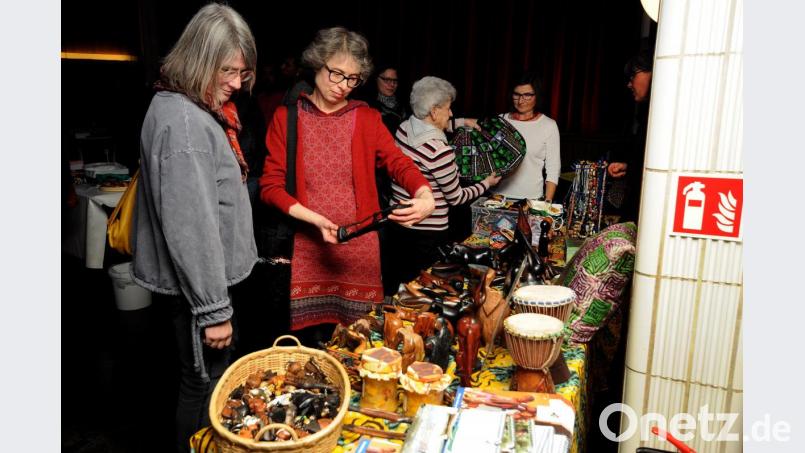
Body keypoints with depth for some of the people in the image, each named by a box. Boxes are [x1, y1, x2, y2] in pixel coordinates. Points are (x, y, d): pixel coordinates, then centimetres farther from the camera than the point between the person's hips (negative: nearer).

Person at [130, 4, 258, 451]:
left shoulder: (200, 110, 9)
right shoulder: (183, 123, -23)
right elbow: (191, 228, -25)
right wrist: (213, 309, -21)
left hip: (209, 278, 10)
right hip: (197, 285, -10)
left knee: (212, 378, 22)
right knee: (204, 385, 6)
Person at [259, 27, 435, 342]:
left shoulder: (367, 118, 5)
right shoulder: (287, 117, 2)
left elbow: (399, 163, -7)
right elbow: (271, 186, -2)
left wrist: (425, 197, -28)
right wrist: (317, 220, -16)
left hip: (358, 249, 1)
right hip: (305, 249, -1)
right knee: (310, 342, 5)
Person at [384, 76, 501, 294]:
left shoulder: (404, 128, -2)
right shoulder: (440, 151, -25)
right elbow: (456, 198, -10)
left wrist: (461, 123, 25)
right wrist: (486, 184, 5)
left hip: (398, 222, 8)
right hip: (426, 232, -8)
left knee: (396, 283, 20)